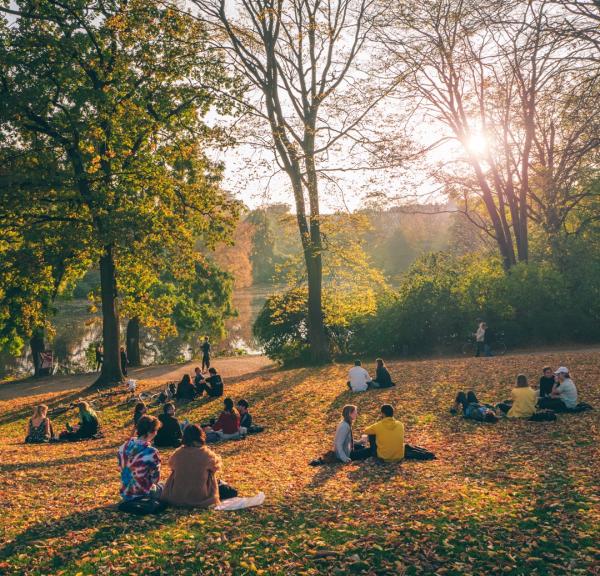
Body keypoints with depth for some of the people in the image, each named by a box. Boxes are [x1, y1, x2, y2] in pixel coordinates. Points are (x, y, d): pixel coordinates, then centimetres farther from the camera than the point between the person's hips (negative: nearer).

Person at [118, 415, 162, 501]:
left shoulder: (124, 447, -8)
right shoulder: (151, 453, -27)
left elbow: (121, 468, 6)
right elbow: (155, 478, -15)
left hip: (125, 494, 6)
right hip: (143, 495, -6)